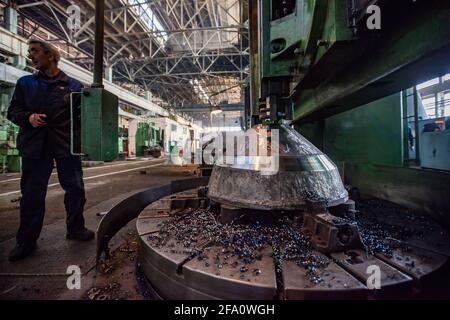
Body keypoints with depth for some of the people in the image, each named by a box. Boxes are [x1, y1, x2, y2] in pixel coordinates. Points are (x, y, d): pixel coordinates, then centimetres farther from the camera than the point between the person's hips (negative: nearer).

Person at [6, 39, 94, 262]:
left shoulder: (73, 85, 7)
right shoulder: (25, 83, 14)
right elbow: (12, 111, 13)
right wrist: (28, 117, -8)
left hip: (67, 144, -1)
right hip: (34, 146, 2)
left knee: (75, 189, 5)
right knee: (32, 194, 6)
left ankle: (75, 229, 24)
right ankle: (26, 241, 21)